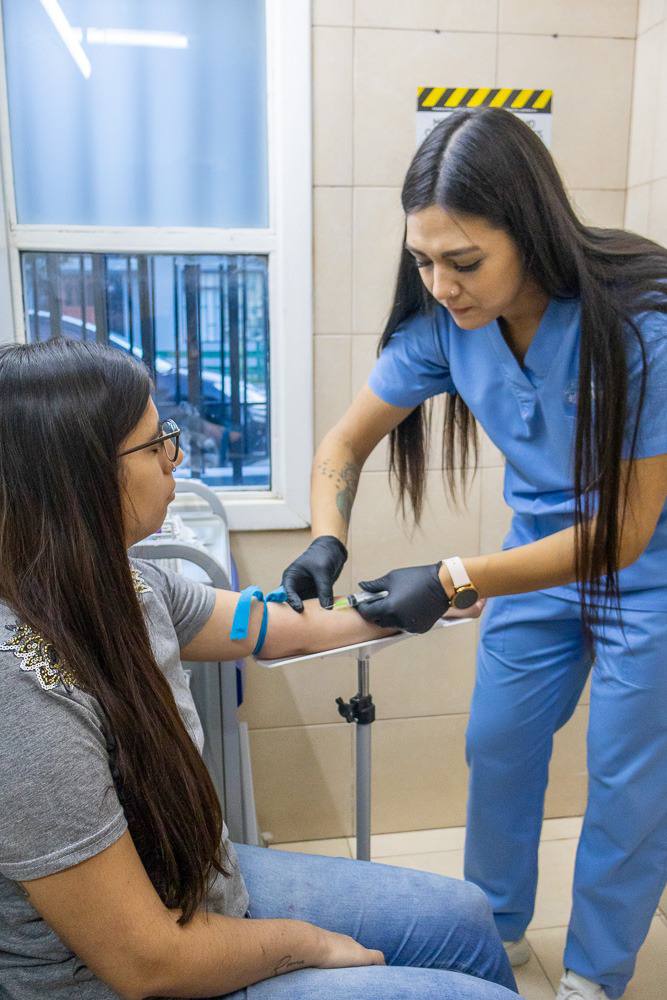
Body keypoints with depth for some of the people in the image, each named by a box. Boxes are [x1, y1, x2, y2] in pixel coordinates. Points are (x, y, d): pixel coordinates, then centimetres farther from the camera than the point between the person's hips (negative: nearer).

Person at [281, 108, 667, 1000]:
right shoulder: (445, 318, -16)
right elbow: (346, 441, -6)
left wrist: (452, 582, -32)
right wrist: (327, 537, -25)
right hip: (541, 550, 5)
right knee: (497, 750, 14)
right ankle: (498, 928, 42)